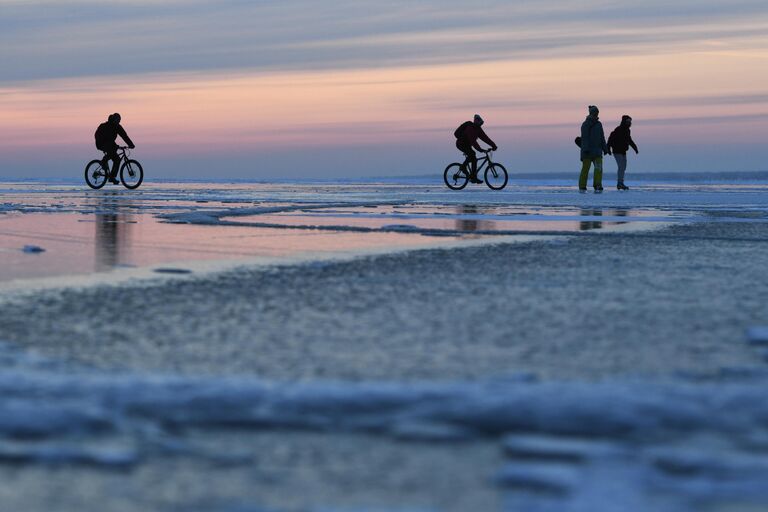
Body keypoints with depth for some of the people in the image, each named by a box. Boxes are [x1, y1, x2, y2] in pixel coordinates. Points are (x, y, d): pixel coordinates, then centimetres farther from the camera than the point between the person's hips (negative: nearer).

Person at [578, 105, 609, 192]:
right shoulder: (585, 124, -5)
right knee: (585, 168, 1)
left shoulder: (598, 124, 13)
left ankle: (597, 187, -16)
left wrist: (605, 149, 14)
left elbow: (602, 138, 17)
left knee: (599, 168, -11)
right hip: (587, 151, -5)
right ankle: (582, 187, 12)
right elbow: (584, 138, -13)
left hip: (597, 151, 5)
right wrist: (586, 149, -22)